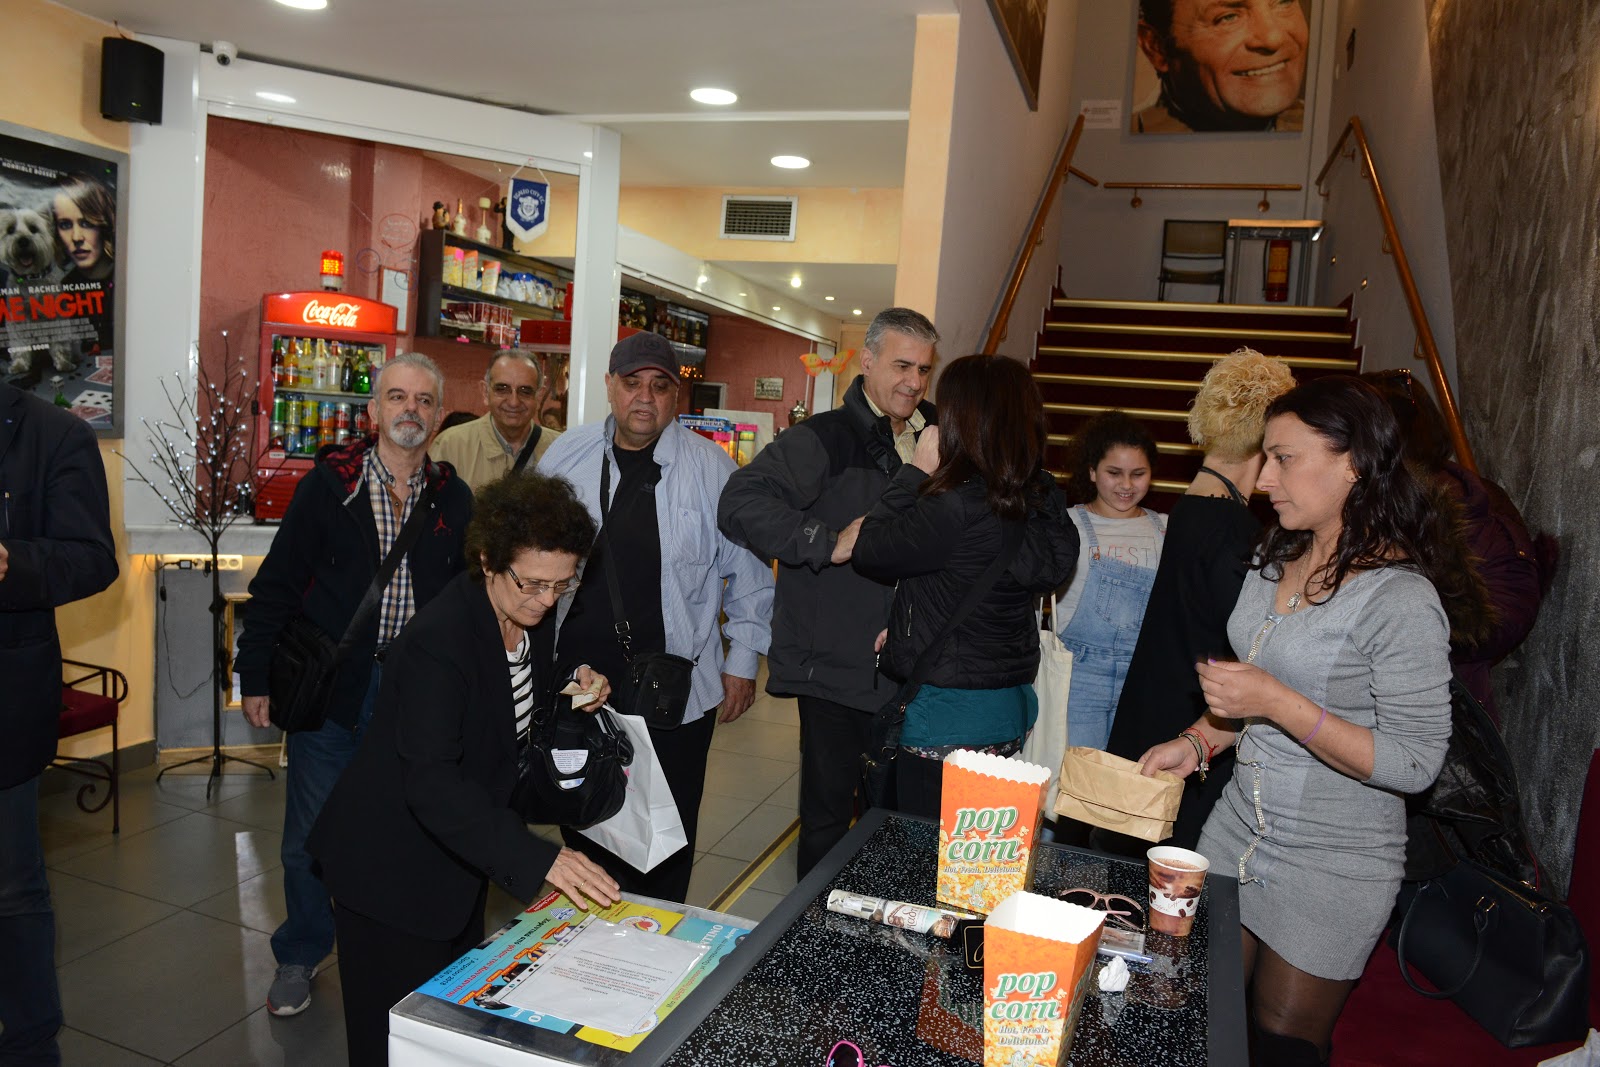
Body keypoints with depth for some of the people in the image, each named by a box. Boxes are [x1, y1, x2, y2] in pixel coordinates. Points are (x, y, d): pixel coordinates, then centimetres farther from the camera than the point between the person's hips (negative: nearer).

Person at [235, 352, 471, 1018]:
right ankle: (300, 957, 32)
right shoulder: (327, 484, -3)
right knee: (310, 833, 10)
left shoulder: (454, 499, 3)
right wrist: (256, 675, -3)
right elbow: (278, 583, -1)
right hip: (329, 686, -1)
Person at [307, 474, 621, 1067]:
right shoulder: (438, 639, -31)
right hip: (393, 867, -8)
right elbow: (431, 784, -37)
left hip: (457, 854, 8)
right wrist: (537, 858, -45)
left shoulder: (532, 615, -6)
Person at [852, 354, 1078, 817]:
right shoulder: (1043, 500, 3)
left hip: (947, 715, -8)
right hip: (1011, 707, 8)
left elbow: (867, 552, -12)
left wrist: (915, 471, -8)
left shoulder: (957, 505, -24)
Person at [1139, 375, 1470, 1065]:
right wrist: (1198, 741, 2)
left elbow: (1414, 763, -22)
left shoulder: (1399, 598, -22)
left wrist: (1277, 704, -28)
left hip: (1333, 866, -7)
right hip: (1238, 826, 7)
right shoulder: (1276, 556, 3)